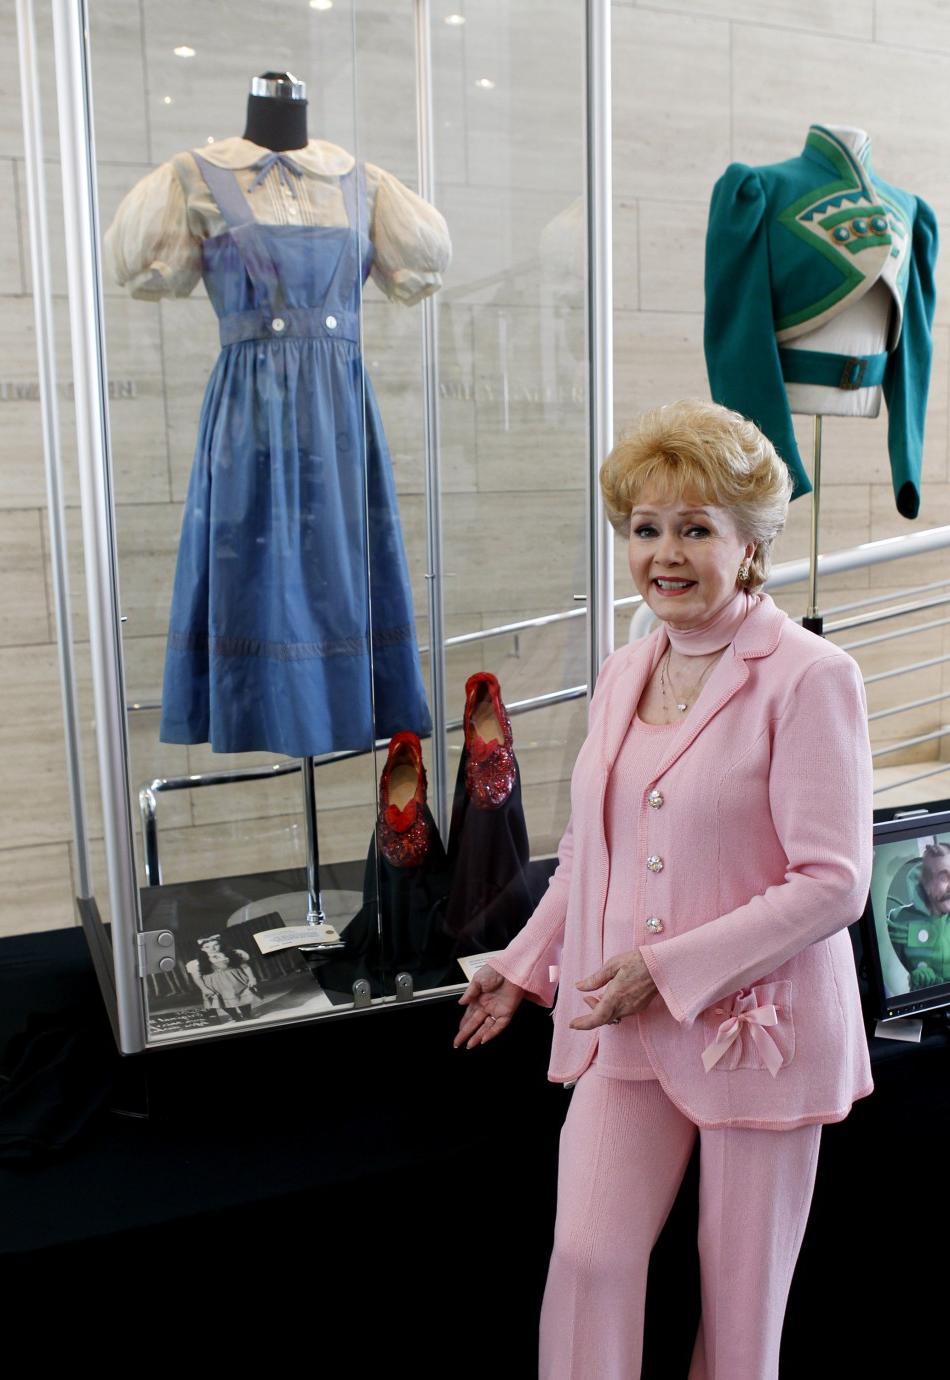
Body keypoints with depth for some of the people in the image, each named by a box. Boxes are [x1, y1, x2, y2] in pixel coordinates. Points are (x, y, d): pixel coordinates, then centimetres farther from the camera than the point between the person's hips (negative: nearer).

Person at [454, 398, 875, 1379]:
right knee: (586, 1258, -2)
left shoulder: (808, 677, -14)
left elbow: (832, 884, -17)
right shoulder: (622, 673, 6)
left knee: (742, 1296, 12)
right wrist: (525, 965, 17)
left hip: (757, 1029, -4)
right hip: (623, 1031, 5)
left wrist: (668, 968, -19)